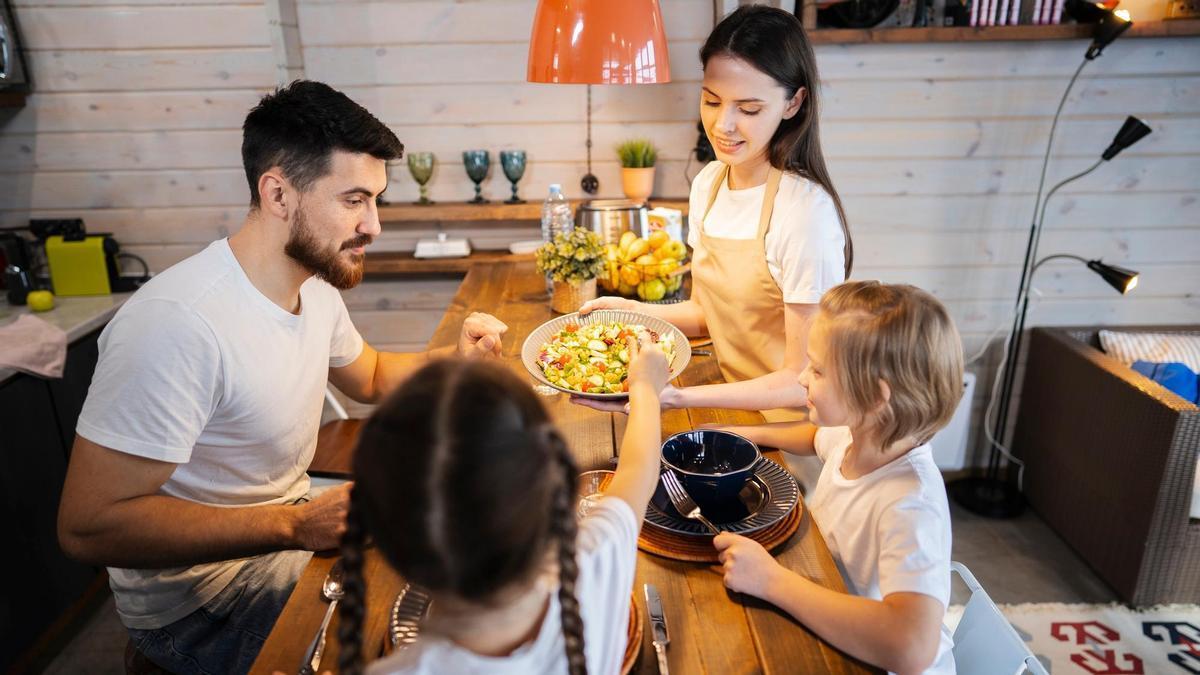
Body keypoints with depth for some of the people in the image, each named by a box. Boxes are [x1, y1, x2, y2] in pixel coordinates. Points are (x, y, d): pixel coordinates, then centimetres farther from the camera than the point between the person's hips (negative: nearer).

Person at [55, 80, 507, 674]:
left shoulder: (315, 283, -2)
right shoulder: (178, 321, -31)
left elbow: (370, 377, 15)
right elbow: (87, 525, -28)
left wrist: (453, 359, -4)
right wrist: (296, 525, -31)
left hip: (290, 526, 8)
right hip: (196, 603, -8)